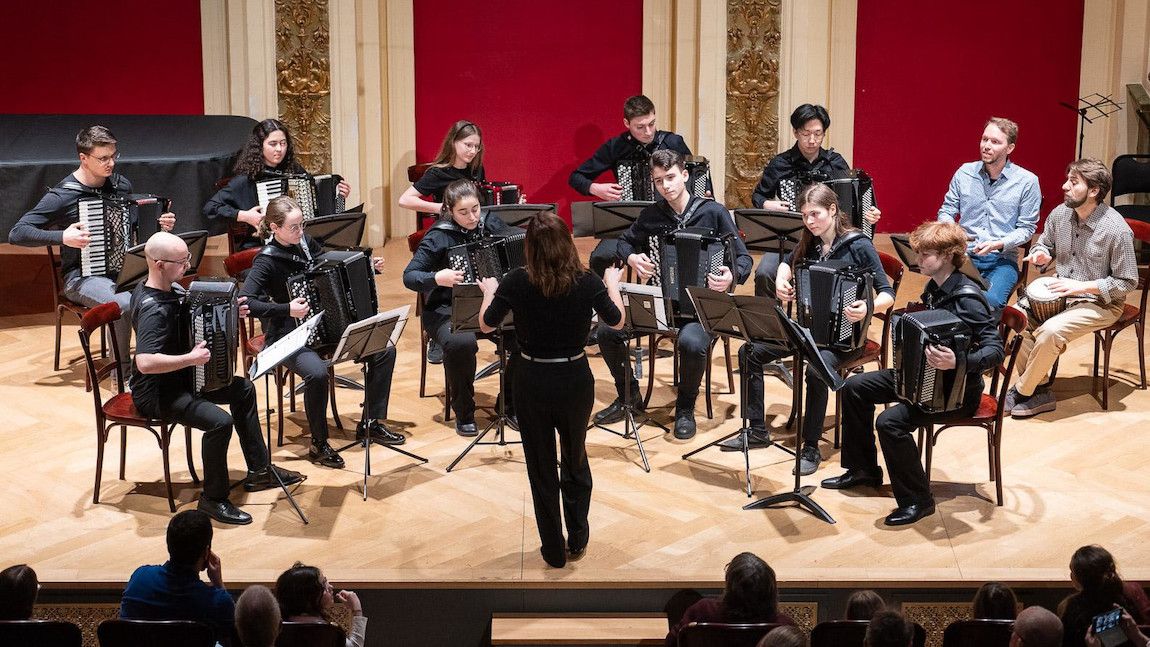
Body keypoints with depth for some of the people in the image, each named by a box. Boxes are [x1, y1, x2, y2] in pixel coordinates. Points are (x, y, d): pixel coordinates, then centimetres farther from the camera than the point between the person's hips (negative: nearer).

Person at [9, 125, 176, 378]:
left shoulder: (121, 185, 7)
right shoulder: (63, 195, -12)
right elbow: (16, 233, -15)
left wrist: (162, 225, 0)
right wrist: (63, 237, -27)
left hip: (126, 269, 5)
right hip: (83, 276, -5)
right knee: (125, 303, -36)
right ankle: (124, 369, -14)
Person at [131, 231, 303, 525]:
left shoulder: (163, 290, 2)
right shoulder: (153, 309, -29)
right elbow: (145, 362, -42)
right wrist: (191, 358, -34)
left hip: (178, 378, 11)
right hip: (155, 393, -11)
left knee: (243, 388, 16)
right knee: (220, 422, -28)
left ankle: (259, 471, 24)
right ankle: (213, 499, -10)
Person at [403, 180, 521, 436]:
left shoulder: (490, 223, 1)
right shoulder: (439, 236, -11)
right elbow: (409, 276, -14)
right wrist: (437, 278, -33)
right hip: (448, 311, -4)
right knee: (462, 343, -37)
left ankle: (511, 403, 2)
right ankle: (464, 414, -13)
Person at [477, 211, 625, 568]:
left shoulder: (517, 281, -15)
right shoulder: (588, 281, -13)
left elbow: (486, 325, -2)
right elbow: (616, 322, 3)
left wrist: (489, 291, 16)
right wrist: (613, 283, 20)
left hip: (532, 384, -1)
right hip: (576, 381, 1)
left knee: (541, 468, 14)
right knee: (576, 458, 24)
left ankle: (553, 551, 23)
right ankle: (578, 538, 32)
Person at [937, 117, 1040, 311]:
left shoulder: (1027, 181, -1)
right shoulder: (964, 173, 7)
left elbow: (1026, 229, 1)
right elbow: (946, 211, 13)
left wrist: (998, 244, -16)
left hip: (1002, 260, -2)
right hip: (964, 255, 2)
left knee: (990, 301, -32)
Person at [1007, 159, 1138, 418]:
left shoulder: (1117, 230, -21)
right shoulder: (1060, 214, -4)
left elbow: (1127, 282, -14)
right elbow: (1045, 244, 17)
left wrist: (1082, 286, -22)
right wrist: (1042, 254, -9)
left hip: (1101, 303, -6)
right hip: (1062, 294, 7)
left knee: (1051, 330, -29)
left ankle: (1022, 391, -9)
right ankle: (1037, 389, -8)